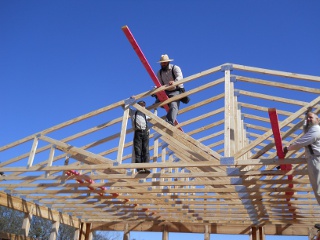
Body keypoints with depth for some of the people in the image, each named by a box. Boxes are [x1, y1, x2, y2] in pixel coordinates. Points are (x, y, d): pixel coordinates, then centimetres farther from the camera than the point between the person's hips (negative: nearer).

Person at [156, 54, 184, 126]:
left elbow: (180, 77, -25)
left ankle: (170, 122, -39)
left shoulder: (175, 68, -5)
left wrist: (174, 82, -47)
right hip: (166, 92, 6)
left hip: (176, 91, -6)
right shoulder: (159, 72, 10)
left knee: (173, 105, -25)